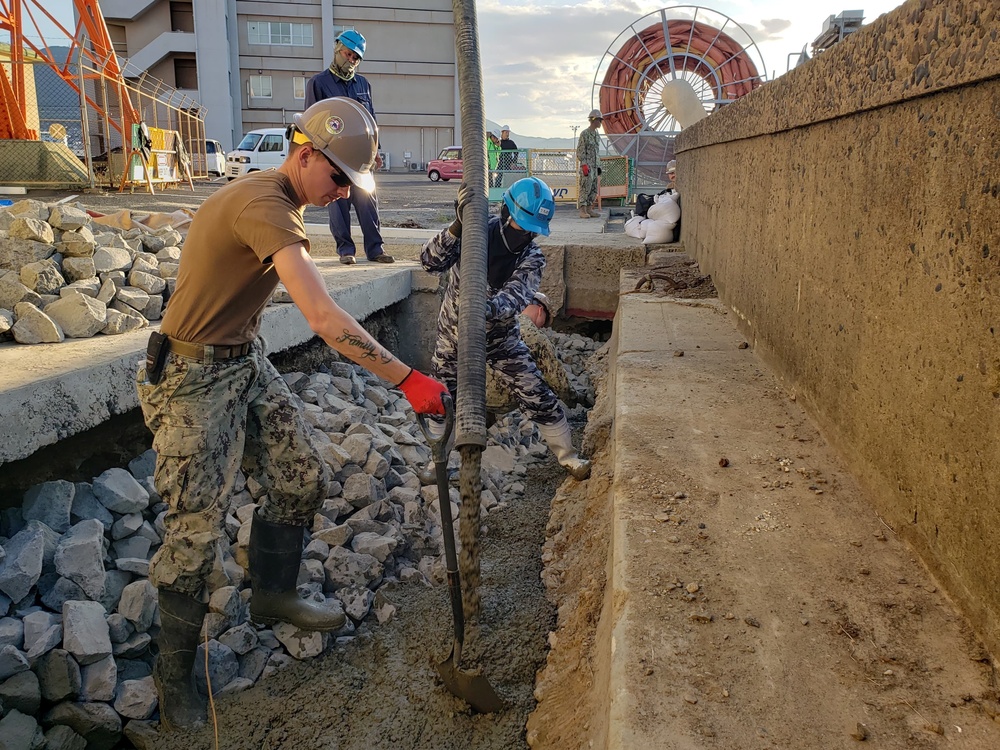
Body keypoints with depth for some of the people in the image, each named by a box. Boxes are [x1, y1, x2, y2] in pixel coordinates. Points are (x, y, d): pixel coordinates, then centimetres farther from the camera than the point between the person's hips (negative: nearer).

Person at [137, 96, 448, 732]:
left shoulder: (285, 202, 6)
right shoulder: (263, 204, -27)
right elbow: (326, 320, -38)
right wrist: (407, 379, -36)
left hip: (248, 363, 9)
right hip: (194, 378, -9)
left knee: (303, 480, 11)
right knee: (197, 528, -3)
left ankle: (273, 596, 33)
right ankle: (175, 671, 17)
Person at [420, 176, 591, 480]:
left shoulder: (532, 258, -15)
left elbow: (516, 295, -34)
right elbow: (431, 261, -29)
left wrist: (488, 309, -56)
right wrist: (458, 225, -45)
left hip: (500, 336, 0)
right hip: (453, 332, 0)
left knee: (537, 395, -2)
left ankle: (568, 456, 17)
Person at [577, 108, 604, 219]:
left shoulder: (596, 133, 15)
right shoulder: (585, 134, -10)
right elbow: (580, 151, -13)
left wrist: (597, 166, 18)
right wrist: (584, 165, -19)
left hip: (594, 166, 9)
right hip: (586, 166, -9)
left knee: (593, 189, 9)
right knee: (585, 188, -9)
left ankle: (589, 209, 15)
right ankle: (582, 211, -8)